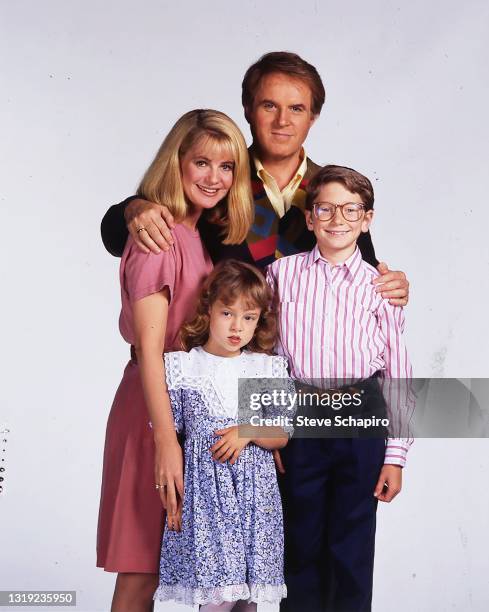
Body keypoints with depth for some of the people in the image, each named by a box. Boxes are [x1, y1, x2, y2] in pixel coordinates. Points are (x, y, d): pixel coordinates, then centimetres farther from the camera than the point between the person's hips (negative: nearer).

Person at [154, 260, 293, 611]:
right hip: (205, 489, -2)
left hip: (256, 492, 2)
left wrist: (248, 432, -12)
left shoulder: (269, 368, 6)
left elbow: (282, 436, 7)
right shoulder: (183, 367, 0)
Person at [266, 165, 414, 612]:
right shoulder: (282, 273, 2)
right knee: (301, 542, 11)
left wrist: (396, 456, 0)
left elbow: (398, 375, 3)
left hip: (360, 423, -1)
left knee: (351, 546, 6)